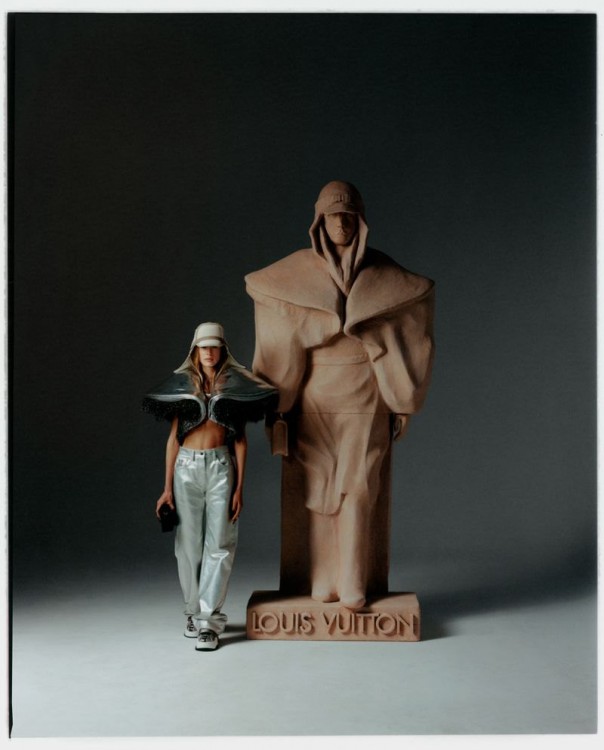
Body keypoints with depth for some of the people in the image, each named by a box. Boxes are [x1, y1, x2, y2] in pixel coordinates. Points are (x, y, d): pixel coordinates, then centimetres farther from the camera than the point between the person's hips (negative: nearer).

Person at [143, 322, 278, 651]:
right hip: (187, 467, 1)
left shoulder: (234, 385, 5)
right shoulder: (183, 384, 7)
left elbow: (240, 438, 4)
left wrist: (239, 486, -2)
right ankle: (193, 611, 21)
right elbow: (173, 436, 8)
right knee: (189, 543, 5)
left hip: (220, 466, -1)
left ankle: (208, 620, -4)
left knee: (218, 544, -6)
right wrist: (167, 486, 4)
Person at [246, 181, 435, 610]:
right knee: (318, 488, 0)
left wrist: (403, 402, -5)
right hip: (315, 394, 0)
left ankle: (354, 586, 1)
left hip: (364, 396, 0)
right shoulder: (296, 272, 0)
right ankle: (322, 583, 9)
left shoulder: (383, 275, 1)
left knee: (358, 489, -4)